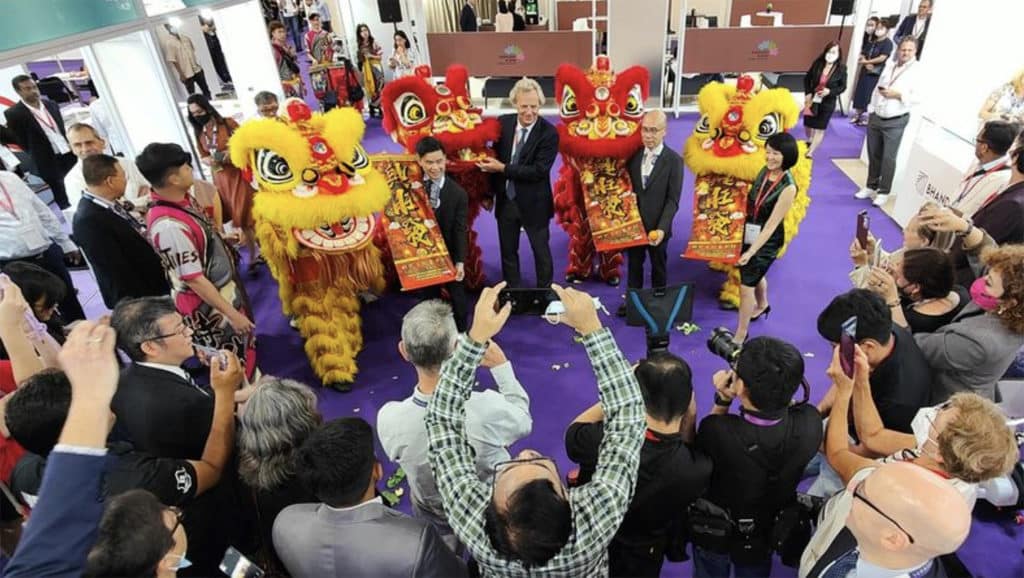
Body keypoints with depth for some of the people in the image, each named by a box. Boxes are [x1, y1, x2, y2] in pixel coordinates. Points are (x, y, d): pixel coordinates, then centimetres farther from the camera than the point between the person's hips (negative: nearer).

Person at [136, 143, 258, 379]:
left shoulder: (179, 201, -4)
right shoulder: (170, 225, -31)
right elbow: (194, 280, -26)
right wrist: (231, 313, -22)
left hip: (222, 290, 9)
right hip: (207, 306, -9)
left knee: (242, 348, 27)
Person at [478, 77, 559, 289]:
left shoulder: (549, 133, -17)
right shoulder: (503, 122, -3)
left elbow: (538, 170, -23)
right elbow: (495, 155, 7)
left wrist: (503, 168, -21)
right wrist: (491, 190, 5)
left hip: (534, 203, -4)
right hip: (505, 200, 4)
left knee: (541, 251, 12)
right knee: (508, 252, 16)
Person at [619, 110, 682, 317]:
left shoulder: (674, 160, -10)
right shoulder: (634, 155, 1)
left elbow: (673, 199, -13)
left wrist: (661, 228, -22)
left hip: (657, 226, -3)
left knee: (658, 267, 15)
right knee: (634, 265, 17)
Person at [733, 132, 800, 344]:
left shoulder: (788, 187, -25)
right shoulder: (764, 171, -6)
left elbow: (771, 225, -24)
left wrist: (751, 251, -26)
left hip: (767, 240, -7)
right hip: (750, 233, 7)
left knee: (746, 285, -4)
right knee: (755, 274, 28)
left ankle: (741, 335, 11)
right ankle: (762, 305, 58)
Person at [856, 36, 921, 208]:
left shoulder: (917, 71, -9)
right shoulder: (889, 65, 9)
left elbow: (918, 97, -14)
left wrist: (898, 95, -23)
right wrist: (871, 111, 13)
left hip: (895, 122, -5)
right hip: (875, 117, 5)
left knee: (888, 158, -2)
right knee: (874, 155, 13)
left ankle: (883, 192, 7)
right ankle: (871, 187, 25)